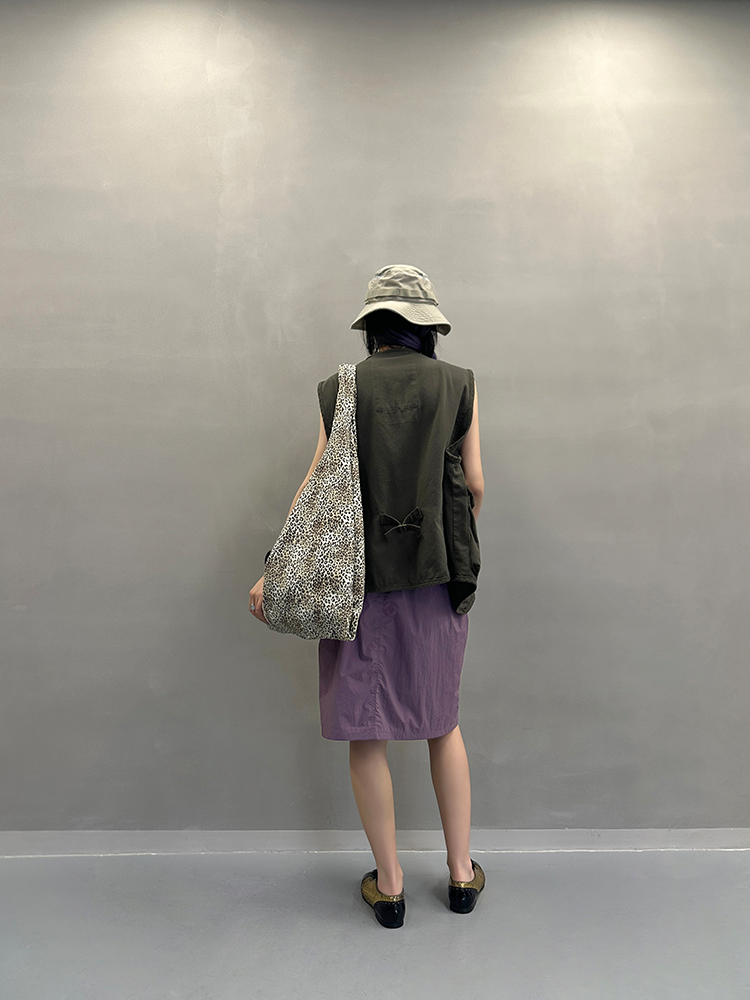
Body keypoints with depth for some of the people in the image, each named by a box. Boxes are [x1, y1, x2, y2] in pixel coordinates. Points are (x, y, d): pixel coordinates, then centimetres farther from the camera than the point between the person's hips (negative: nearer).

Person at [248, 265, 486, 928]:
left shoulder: (342, 388, 1)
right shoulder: (459, 385, 2)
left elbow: (319, 483, -5)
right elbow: (474, 485, 2)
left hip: (361, 575, -1)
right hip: (438, 574, 2)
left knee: (366, 731, 10)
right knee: (443, 722, 18)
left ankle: (389, 884, 24)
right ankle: (462, 873, 29)